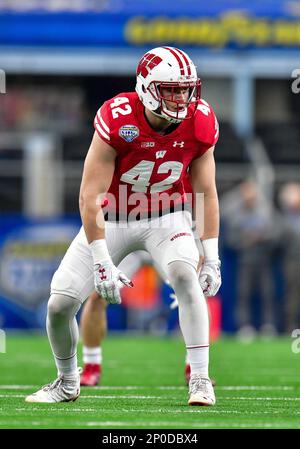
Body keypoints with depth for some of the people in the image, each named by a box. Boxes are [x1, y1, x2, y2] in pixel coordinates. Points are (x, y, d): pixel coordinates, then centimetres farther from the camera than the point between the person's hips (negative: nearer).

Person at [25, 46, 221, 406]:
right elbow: (90, 196, -25)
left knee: (185, 274, -30)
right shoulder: (117, 122, -28)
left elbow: (206, 193, -4)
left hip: (165, 216, 1)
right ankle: (67, 383, 23)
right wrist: (102, 263, -27)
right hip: (111, 218, -1)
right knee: (59, 305, -6)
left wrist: (211, 257, -7)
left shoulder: (199, 124, -17)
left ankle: (200, 379, -22)